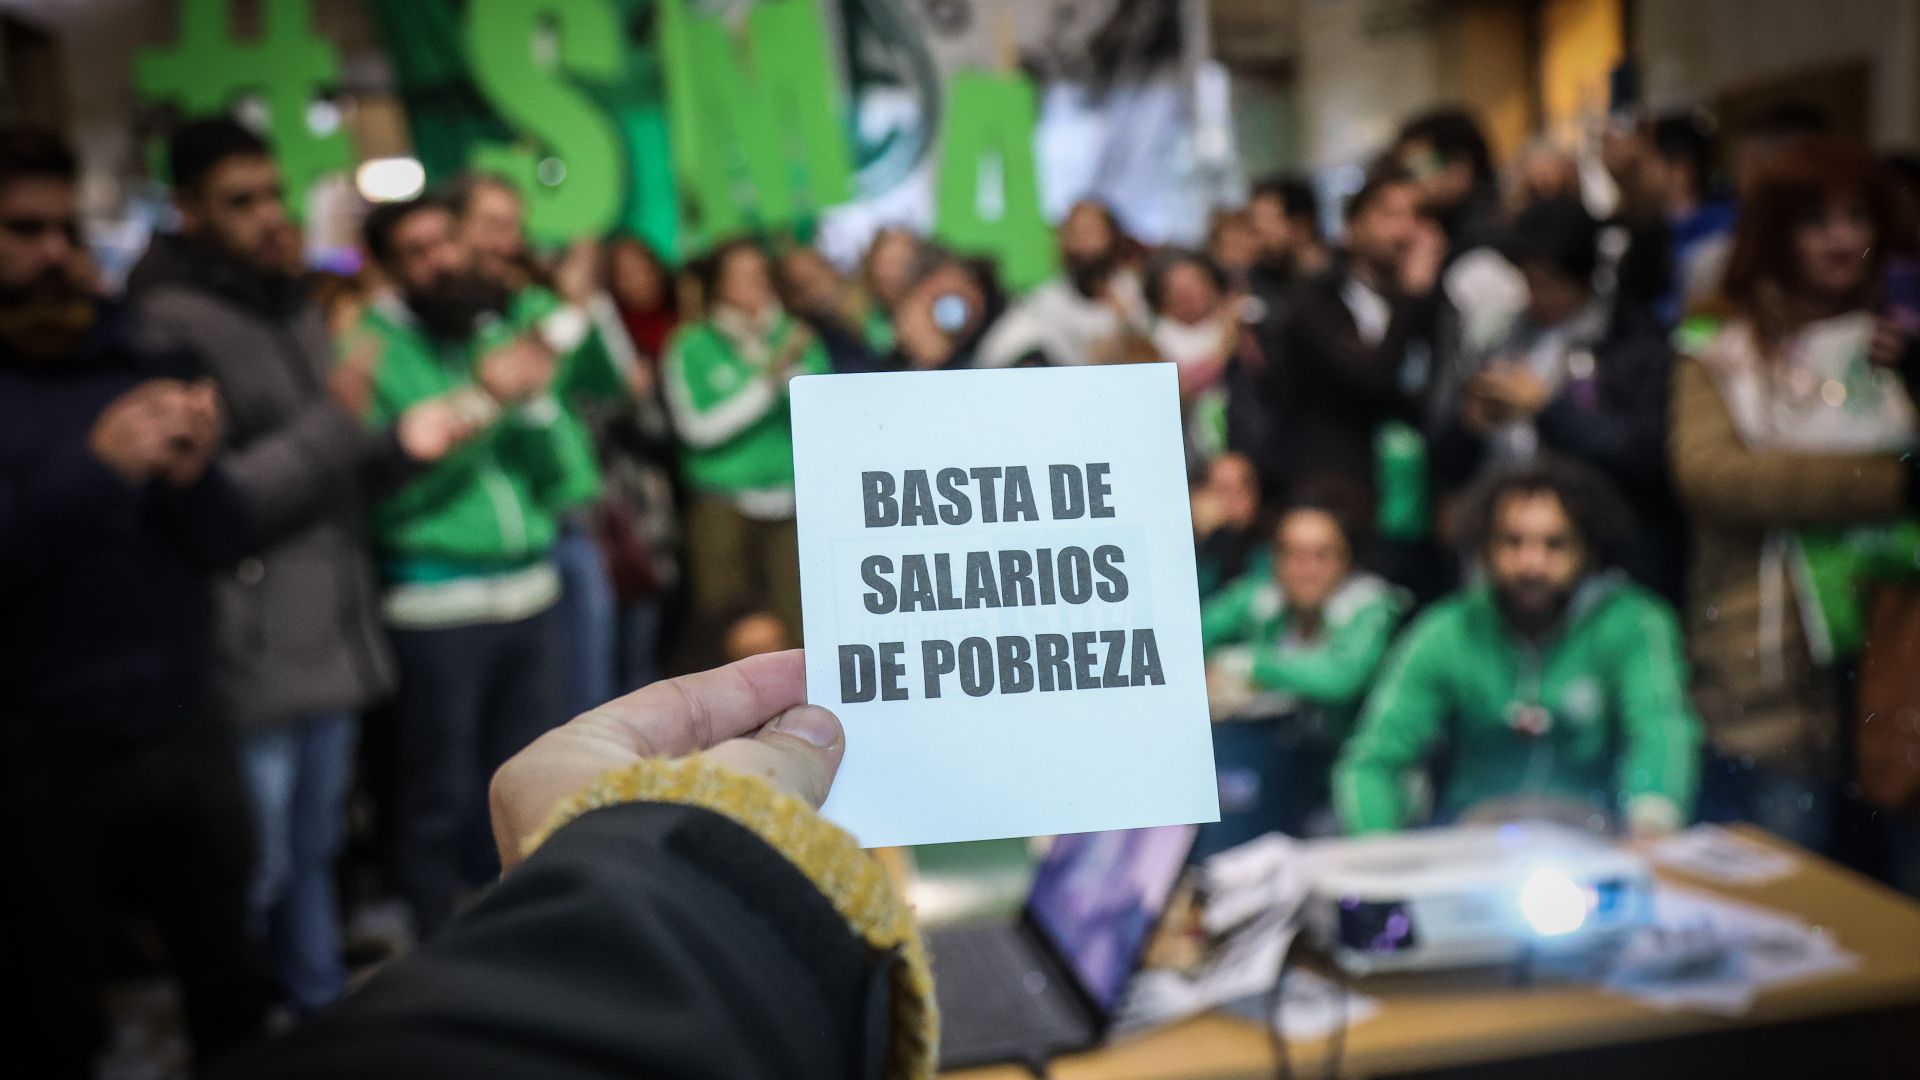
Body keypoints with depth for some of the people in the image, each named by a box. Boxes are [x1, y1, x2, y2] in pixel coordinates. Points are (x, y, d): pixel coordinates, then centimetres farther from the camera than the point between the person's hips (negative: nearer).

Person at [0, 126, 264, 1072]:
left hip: (183, 737, 3)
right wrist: (92, 469, -26)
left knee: (234, 990, 15)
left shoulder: (139, 362, 5)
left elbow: (226, 545, 2)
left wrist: (195, 475, -17)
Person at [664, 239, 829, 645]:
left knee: (799, 626, -6)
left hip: (792, 505, 2)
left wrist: (795, 370, -14)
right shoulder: (692, 348, 3)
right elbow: (698, 427, -9)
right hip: (724, 508, -2)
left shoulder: (794, 338, 11)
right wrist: (768, 379, -12)